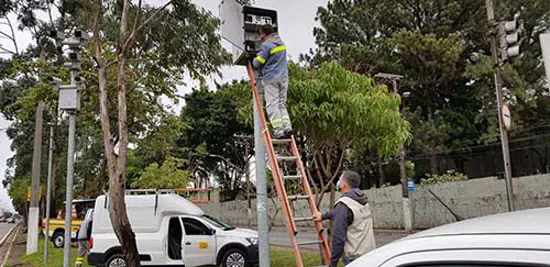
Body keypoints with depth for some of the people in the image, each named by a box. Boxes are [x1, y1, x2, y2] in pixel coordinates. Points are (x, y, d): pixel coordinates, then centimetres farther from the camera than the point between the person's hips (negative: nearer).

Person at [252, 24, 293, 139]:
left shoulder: (266, 45, -11)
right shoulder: (281, 43, 14)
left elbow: (257, 63, -8)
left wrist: (255, 59, 15)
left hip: (271, 79, -7)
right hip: (284, 77, 7)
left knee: (272, 105, -4)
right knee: (282, 103, 11)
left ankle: (278, 131, -8)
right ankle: (287, 127, 0)